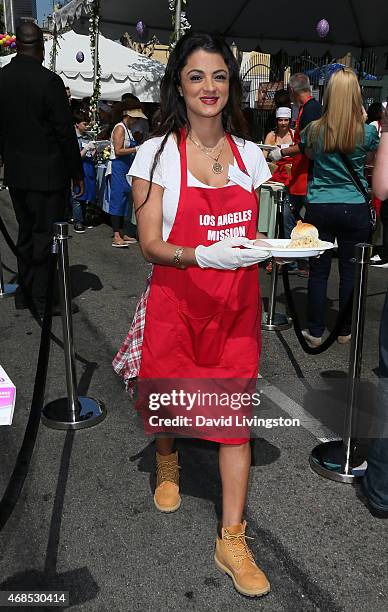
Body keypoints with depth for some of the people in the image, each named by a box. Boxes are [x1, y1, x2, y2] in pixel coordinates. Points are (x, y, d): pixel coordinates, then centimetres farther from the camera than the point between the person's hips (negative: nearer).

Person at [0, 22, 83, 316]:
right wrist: (77, 172, -3)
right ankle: (43, 298, 11)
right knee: (46, 236, 3)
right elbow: (65, 132, -12)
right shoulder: (49, 81, -14)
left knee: (26, 233, 17)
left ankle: (25, 294, 27)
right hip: (48, 173, -6)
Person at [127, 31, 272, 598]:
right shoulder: (157, 153, -5)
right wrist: (204, 255, -27)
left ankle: (232, 539, 14)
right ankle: (167, 463, 50)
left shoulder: (248, 154, 6)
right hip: (178, 301, -2)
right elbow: (151, 245, -10)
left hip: (237, 302, 2)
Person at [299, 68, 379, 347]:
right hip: (355, 209, 0)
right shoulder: (367, 132, -6)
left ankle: (315, 332, 14)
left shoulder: (314, 130, -4)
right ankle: (346, 331, 21)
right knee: (350, 270, 10)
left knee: (318, 270, 7)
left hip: (320, 208, 0)